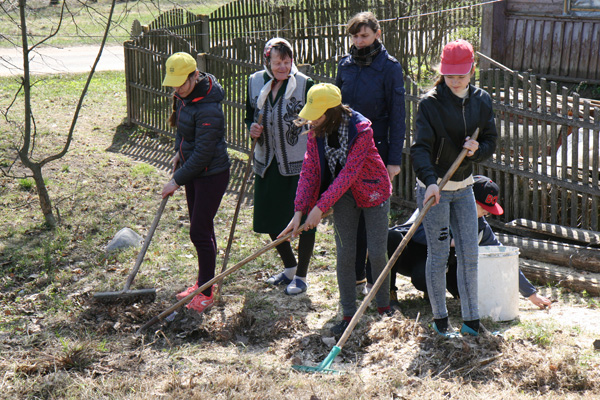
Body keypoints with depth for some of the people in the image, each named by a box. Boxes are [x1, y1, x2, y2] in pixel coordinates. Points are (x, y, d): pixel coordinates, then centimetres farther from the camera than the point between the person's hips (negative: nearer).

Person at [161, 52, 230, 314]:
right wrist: (178, 152, 14)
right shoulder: (185, 95, 0)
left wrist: (177, 181, -18)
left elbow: (202, 154, -25)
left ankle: (206, 294, 7)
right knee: (201, 228, 16)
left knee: (200, 232, -5)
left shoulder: (208, 109, -29)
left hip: (212, 175, -9)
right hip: (194, 170, 9)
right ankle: (203, 283, 29)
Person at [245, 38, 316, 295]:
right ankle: (289, 267, 35)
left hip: (299, 164, -5)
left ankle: (301, 276, 17)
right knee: (269, 218, 14)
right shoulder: (255, 82, 2)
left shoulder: (304, 84, -11)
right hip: (267, 163, 5)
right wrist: (252, 127, -7)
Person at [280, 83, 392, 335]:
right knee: (345, 254, 0)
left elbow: (348, 173, -29)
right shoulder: (316, 133, -9)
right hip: (342, 194, 4)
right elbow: (309, 172, -8)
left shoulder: (361, 129, -27)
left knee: (377, 253, -2)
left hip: (373, 191, -4)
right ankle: (349, 315, 10)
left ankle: (384, 308, 19)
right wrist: (299, 211, -17)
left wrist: (320, 207, -29)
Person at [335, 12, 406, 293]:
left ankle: (374, 277, 12)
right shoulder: (345, 64, 7)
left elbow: (397, 115, -7)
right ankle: (355, 274, 21)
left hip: (376, 149, -4)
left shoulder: (389, 67, -6)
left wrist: (394, 159, -10)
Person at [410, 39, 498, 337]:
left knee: (469, 255, 7)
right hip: (434, 187, -5)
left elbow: (491, 142, 7)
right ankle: (439, 319, 16)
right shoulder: (430, 103, -14)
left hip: (464, 186, 5)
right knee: (438, 255, 1)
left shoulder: (481, 101, 2)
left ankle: (471, 320, 16)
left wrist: (477, 150, -17)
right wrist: (430, 181, -38)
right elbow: (420, 146, -22)